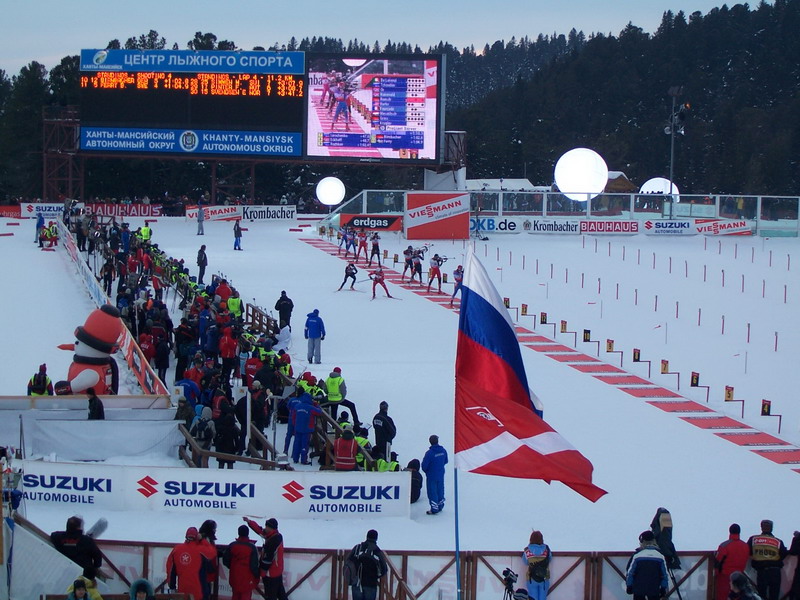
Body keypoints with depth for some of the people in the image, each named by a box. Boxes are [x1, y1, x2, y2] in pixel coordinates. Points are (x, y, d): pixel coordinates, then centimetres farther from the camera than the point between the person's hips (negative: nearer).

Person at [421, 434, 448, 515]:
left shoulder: (429, 453, -23)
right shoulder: (443, 451, -6)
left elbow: (424, 465, -18)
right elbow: (445, 461, 8)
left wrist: (426, 471, 4)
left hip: (431, 476, -6)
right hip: (441, 475, 6)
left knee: (432, 492, 4)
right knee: (440, 490, 19)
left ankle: (434, 509, 6)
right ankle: (440, 506, 31)